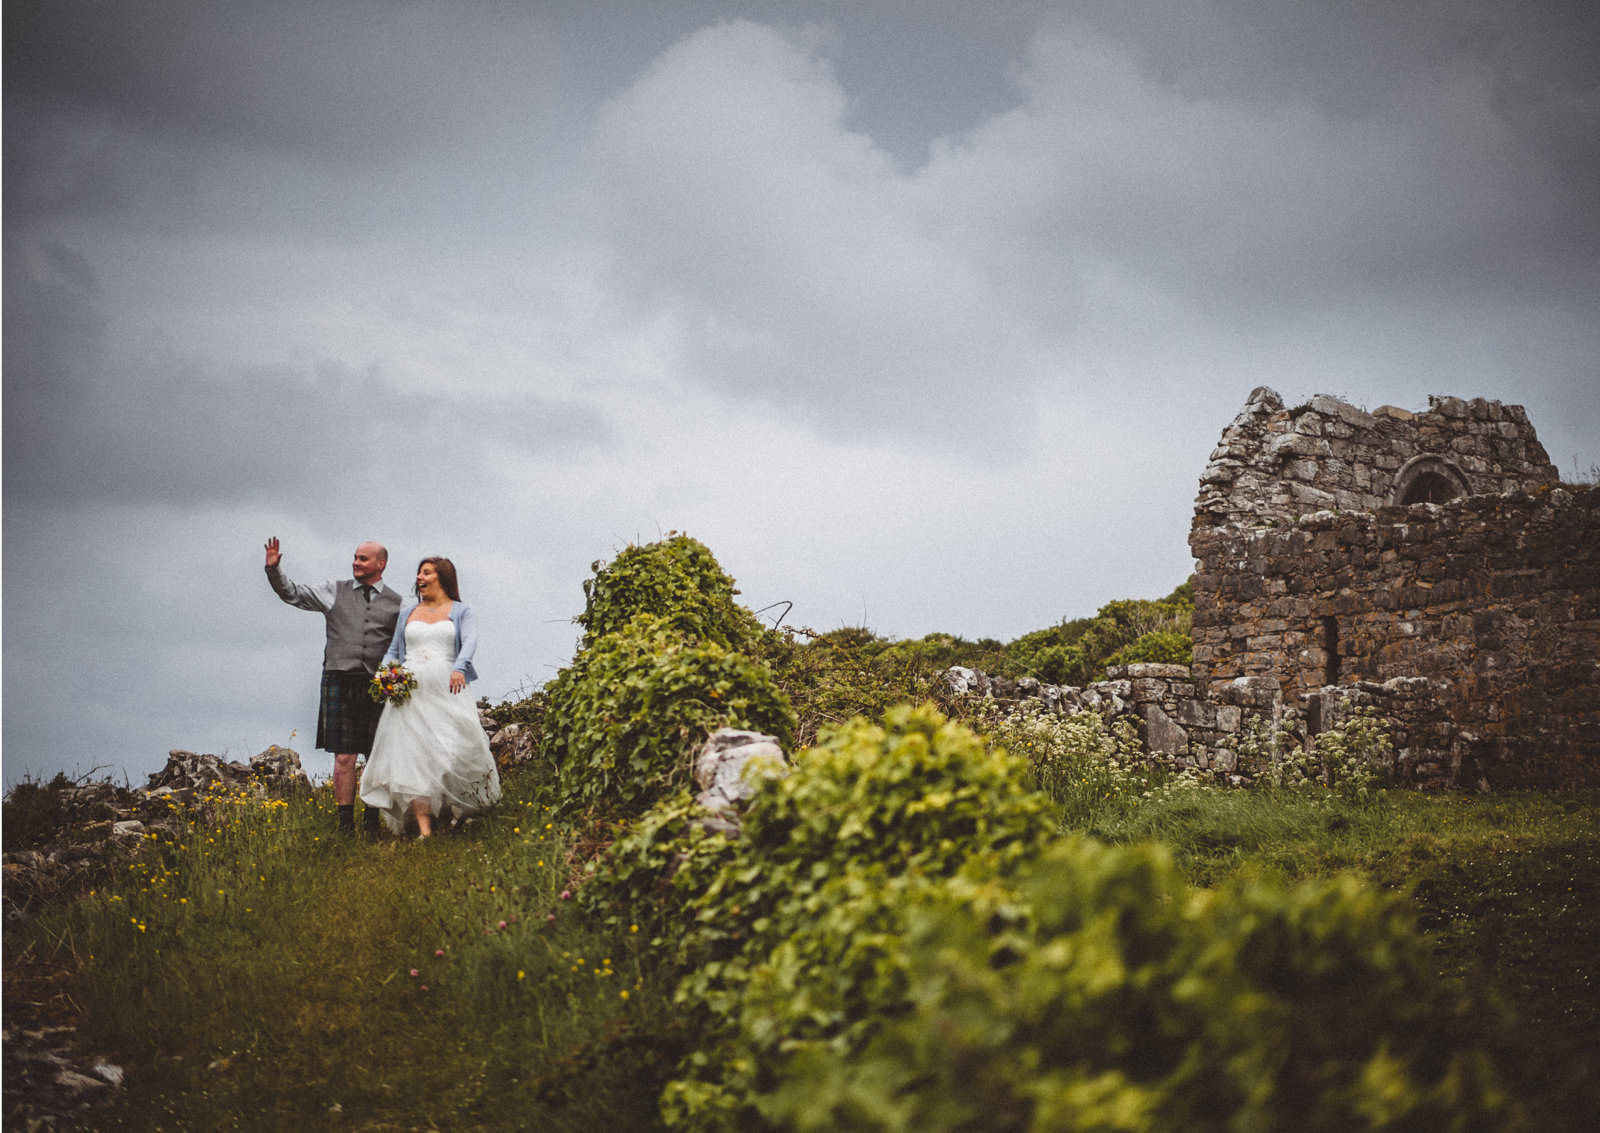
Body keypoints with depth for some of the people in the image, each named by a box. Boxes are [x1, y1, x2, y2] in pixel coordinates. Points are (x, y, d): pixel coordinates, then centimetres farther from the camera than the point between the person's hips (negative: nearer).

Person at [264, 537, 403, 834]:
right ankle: (345, 823, 1)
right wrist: (274, 570, -7)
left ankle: (372, 819, 14)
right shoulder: (335, 592, 11)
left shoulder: (396, 603, 11)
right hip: (340, 682, 0)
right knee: (344, 757, -4)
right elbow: (294, 594, 8)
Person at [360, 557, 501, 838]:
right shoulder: (408, 612, 21)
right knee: (412, 755, -10)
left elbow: (470, 641, -7)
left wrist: (460, 668, -27)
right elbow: (394, 650, 25)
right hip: (409, 691, 3)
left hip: (446, 689, -3)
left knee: (455, 749, -15)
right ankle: (424, 830, -14)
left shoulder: (461, 612, 10)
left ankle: (459, 812, 8)